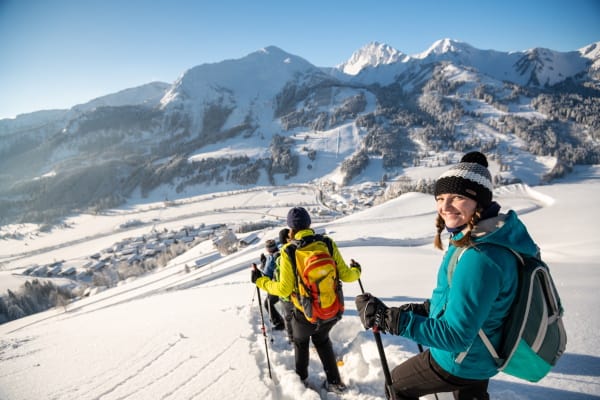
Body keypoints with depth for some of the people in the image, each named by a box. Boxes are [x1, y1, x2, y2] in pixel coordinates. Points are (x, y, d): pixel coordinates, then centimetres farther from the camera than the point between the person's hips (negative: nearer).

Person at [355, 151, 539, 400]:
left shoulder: (478, 258, -36)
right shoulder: (491, 239, -5)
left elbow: (454, 336, -32)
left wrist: (387, 318, -32)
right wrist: (419, 310, 7)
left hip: (460, 360, -8)